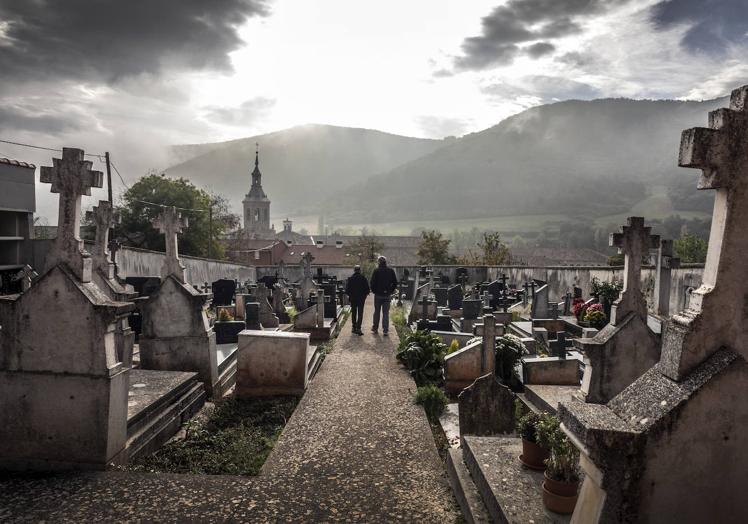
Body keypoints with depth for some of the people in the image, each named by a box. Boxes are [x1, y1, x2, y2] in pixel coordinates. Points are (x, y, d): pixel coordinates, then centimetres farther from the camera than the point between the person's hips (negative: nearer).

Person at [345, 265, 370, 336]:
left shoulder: (350, 278, -2)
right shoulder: (363, 278, -6)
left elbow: (347, 289, 1)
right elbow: (367, 288, -3)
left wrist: (349, 295, 13)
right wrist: (365, 294, 11)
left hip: (353, 298, 2)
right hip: (361, 298, -2)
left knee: (353, 313, 13)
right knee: (360, 313, -2)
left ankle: (354, 327, 17)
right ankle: (358, 328, -12)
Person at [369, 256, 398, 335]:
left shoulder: (376, 271, -8)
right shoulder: (391, 271, 0)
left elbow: (372, 282, -9)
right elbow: (395, 283, 4)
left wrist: (374, 291, 6)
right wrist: (391, 291, 11)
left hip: (378, 295, -1)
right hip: (387, 295, 1)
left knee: (377, 312, 12)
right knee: (386, 313, 4)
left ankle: (375, 328, 20)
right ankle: (385, 330, 0)